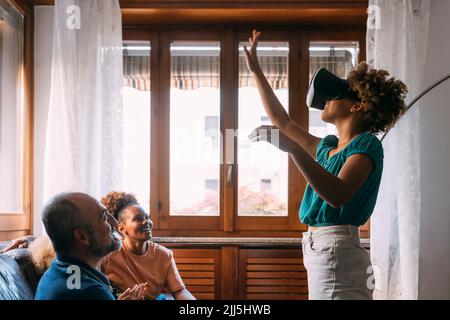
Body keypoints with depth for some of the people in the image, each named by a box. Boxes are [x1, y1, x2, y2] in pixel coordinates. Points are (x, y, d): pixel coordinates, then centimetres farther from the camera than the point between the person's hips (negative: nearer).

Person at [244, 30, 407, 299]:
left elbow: (338, 194, -25)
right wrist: (256, 70, 30)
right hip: (319, 251, 8)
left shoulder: (367, 144, -8)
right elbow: (283, 121, 27)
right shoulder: (329, 146, 17)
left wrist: (292, 147, -30)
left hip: (337, 252, -8)